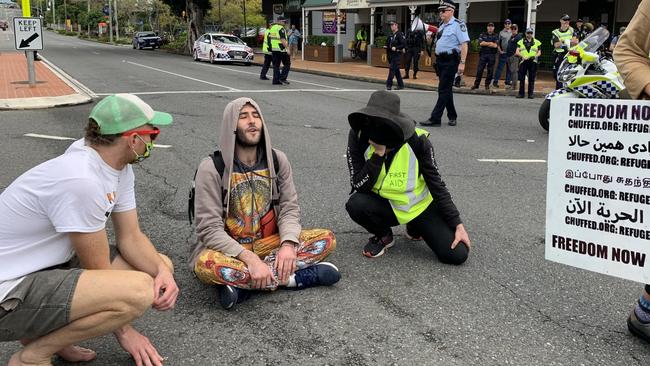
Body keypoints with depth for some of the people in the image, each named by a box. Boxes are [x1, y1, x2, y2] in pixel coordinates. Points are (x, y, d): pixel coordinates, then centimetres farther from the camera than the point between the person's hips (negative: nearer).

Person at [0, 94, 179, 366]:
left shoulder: (119, 169, 1)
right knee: (139, 290, -31)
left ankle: (49, 332, 11)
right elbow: (99, 271, -19)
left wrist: (162, 271, -15)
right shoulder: (81, 180, -28)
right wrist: (124, 331, -8)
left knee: (161, 266, 7)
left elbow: (130, 238, 5)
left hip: (53, 266, 10)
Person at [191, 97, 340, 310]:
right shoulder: (212, 168, -14)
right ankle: (290, 277, -22)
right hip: (230, 248, -3)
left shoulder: (277, 160, -1)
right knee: (205, 265, -38)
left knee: (326, 239, -15)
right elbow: (210, 229, -19)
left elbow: (289, 208, -3)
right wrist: (249, 258, -32)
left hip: (269, 243, 4)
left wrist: (288, 244, -25)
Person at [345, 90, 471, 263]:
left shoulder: (417, 140, -22)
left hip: (420, 206, 0)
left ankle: (415, 228, 17)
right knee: (355, 204, -33)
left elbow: (437, 185, -12)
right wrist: (378, 154, -34)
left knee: (457, 254, -14)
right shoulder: (359, 136, -20)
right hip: (386, 205, 0)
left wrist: (458, 225, -13)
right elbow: (359, 186, -23)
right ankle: (383, 235, 2)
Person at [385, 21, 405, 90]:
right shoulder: (391, 35, 15)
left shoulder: (400, 34, -11)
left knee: (392, 69, -11)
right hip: (391, 55, 9)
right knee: (396, 70, 12)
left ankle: (389, 85, -9)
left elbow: (404, 44, -17)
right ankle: (401, 85, 19)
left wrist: (396, 48, -23)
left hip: (397, 54, -9)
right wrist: (387, 47, 6)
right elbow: (388, 44, 26)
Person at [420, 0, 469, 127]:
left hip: (450, 61, -9)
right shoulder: (442, 26, 15)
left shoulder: (458, 25, -11)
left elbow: (464, 44, -17)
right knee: (446, 89, 14)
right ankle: (452, 116, 24)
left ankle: (435, 119, -9)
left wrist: (462, 63, -22)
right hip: (440, 60, 9)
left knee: (444, 90, -8)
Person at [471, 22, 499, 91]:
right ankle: (476, 84, 4)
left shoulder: (496, 36, 7)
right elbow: (481, 43, -7)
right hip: (483, 54, 0)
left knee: (490, 71, 1)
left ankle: (487, 85, 10)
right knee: (479, 70, -2)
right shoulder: (482, 35, 9)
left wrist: (485, 43, -6)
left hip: (492, 55, 0)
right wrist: (491, 43, -7)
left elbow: (495, 45, -8)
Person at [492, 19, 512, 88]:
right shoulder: (501, 33, 5)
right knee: (500, 67, -4)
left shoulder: (513, 33, 7)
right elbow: (498, 43, 6)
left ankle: (508, 81, 16)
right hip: (503, 53, -2)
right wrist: (500, 50, -4)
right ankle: (495, 81, -2)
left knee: (509, 68, 7)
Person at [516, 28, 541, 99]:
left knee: (531, 79, 0)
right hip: (523, 61, 0)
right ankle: (521, 93, 5)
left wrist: (535, 56, -10)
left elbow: (539, 52, 11)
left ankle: (531, 93, 3)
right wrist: (522, 56, -17)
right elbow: (517, 52, 2)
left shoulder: (537, 42, 13)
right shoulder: (521, 42, 11)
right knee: (521, 78, -1)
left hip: (533, 62, 0)